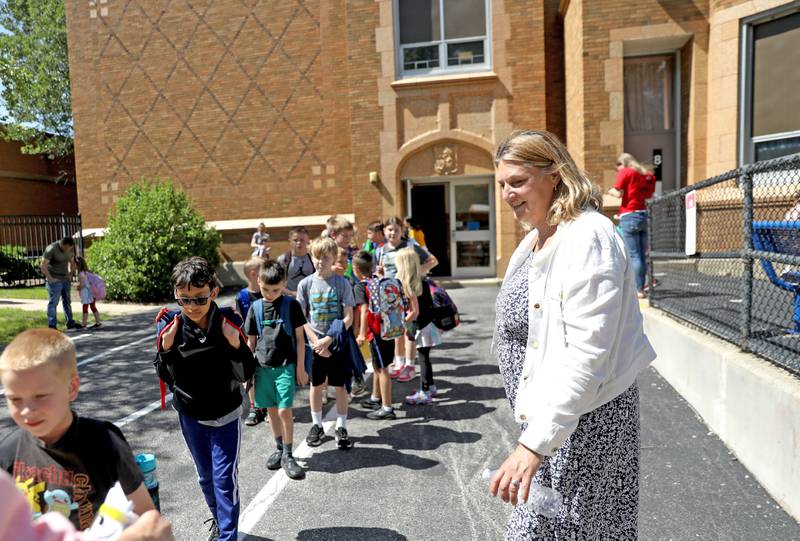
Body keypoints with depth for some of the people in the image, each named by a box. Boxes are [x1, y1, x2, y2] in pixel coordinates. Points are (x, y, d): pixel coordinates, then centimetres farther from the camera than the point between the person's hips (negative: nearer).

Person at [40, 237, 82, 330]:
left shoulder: (70, 248, 1)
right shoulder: (51, 249, -19)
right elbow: (43, 266, -19)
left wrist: (71, 274, 6)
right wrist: (50, 279, -19)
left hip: (65, 279, 7)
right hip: (54, 280, -7)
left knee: (67, 301, 12)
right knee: (53, 302, -6)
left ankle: (70, 323, 20)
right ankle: (52, 326, -3)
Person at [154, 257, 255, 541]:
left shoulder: (229, 328, -19)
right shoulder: (170, 331, -13)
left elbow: (245, 375, -14)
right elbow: (166, 377, -5)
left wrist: (236, 346, -31)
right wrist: (167, 350, -23)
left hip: (225, 415, -3)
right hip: (190, 415, 3)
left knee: (224, 478, -1)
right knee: (205, 475, 21)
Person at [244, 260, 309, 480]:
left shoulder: (291, 305, -5)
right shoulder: (255, 308, 3)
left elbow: (299, 338, -1)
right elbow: (251, 341, 9)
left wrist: (300, 367, -3)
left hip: (286, 366, -3)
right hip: (263, 367, 3)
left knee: (284, 411, -6)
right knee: (271, 410, 13)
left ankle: (288, 455, 10)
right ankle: (279, 448, 30)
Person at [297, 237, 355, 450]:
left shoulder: (342, 283, -7)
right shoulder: (305, 284, -2)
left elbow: (348, 317, -10)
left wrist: (328, 339, -17)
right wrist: (317, 342, -11)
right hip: (314, 344, 2)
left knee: (340, 386, 6)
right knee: (316, 385, 14)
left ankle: (341, 427, 22)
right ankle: (316, 425, 31)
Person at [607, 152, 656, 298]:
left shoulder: (625, 172, -1)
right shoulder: (648, 175, 16)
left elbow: (618, 193, -9)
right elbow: (649, 196, 16)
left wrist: (611, 191, 11)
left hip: (629, 216, -6)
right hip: (644, 215, 6)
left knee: (634, 255, -7)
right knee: (642, 255, 8)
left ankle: (638, 290, -9)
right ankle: (641, 288, 10)